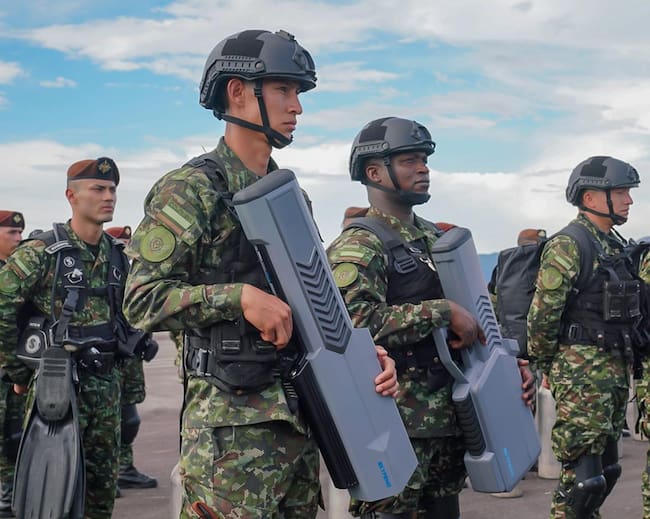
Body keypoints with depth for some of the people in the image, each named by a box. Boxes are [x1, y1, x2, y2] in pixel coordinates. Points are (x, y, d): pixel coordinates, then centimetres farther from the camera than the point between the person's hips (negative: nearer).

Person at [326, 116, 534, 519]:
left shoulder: (436, 238, 17)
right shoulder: (359, 244, -11)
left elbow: (470, 314, 26)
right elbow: (359, 320, -28)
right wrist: (445, 312, -24)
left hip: (450, 416, 9)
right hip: (397, 423, -8)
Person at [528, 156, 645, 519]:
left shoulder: (615, 245, 14)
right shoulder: (568, 245, -12)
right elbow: (543, 314, -14)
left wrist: (625, 363, 19)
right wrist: (546, 367, -7)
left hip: (616, 368, 9)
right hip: (580, 371, -9)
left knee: (607, 468, 15)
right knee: (584, 475, -8)